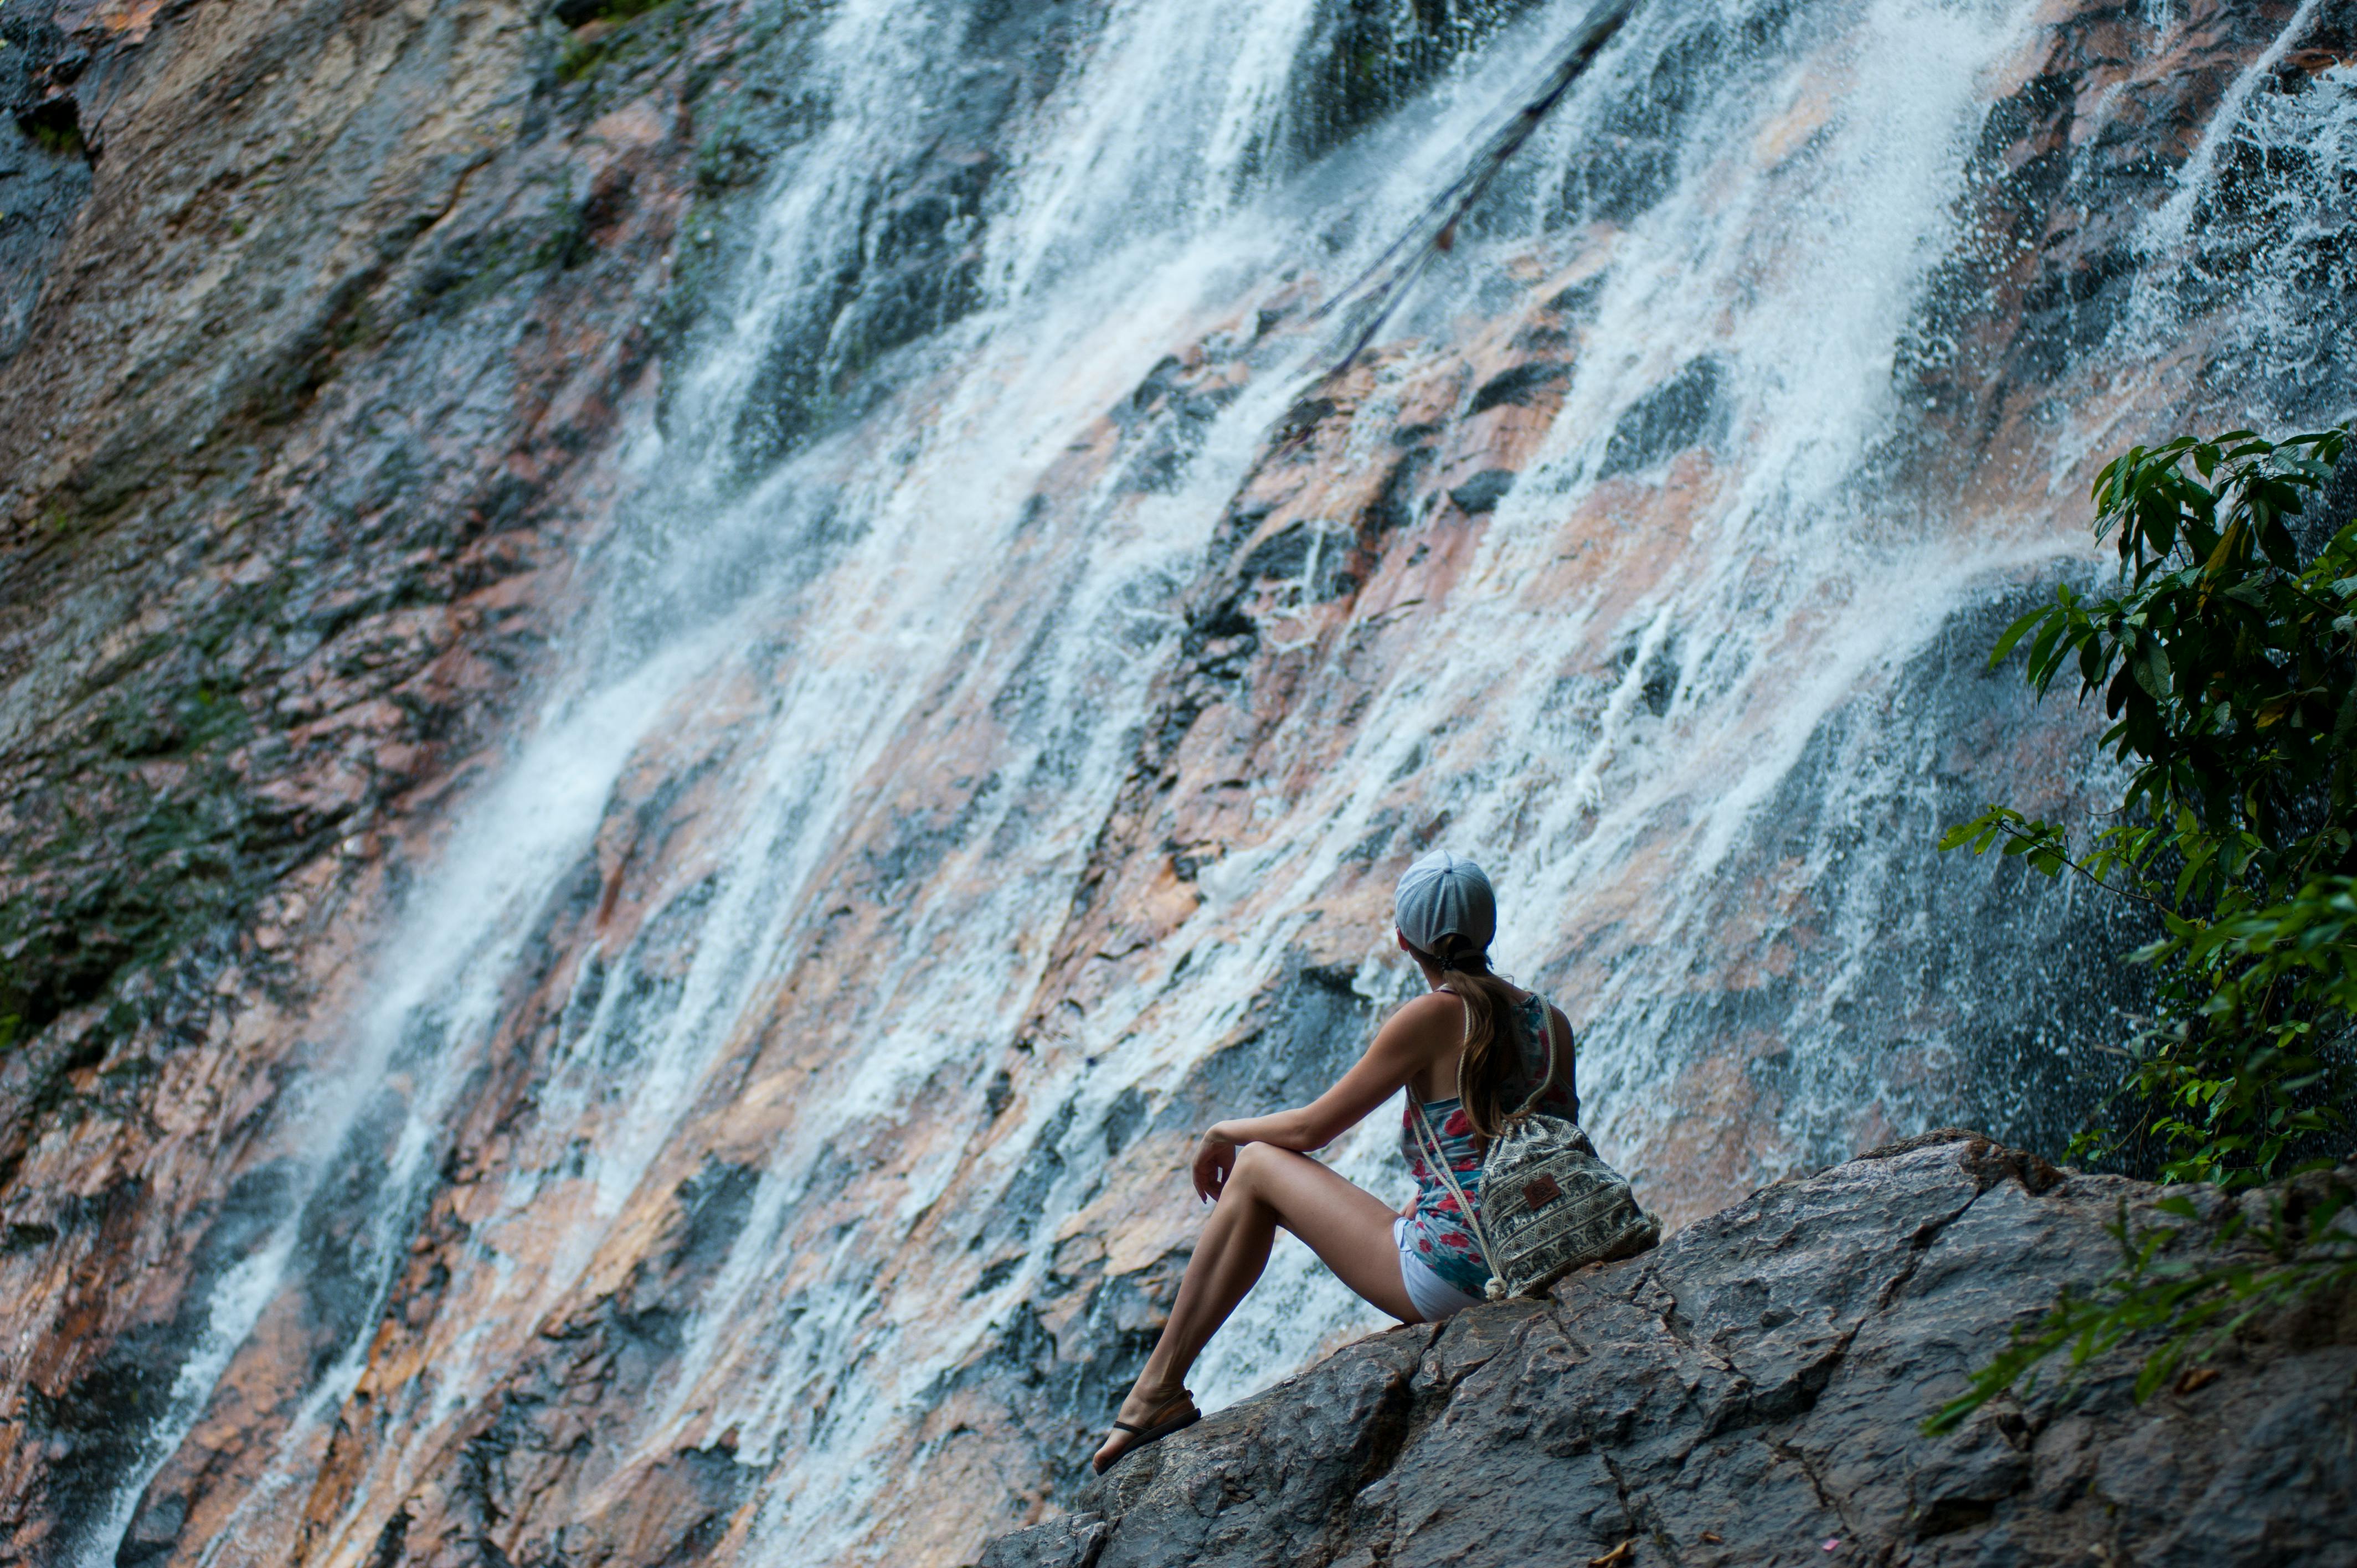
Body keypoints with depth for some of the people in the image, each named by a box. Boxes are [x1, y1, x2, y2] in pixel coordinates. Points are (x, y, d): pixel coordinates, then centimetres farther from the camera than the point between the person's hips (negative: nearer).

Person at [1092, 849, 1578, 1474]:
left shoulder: (1437, 1017, -8)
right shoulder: (1551, 1021, 9)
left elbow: (1310, 1128, -1)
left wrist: (1224, 1132, 18)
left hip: (1450, 1275, -7)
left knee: (1255, 1168, 9)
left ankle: (1160, 1387, 15)